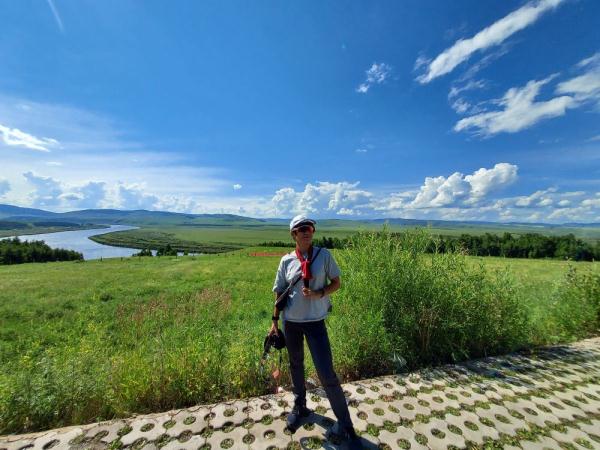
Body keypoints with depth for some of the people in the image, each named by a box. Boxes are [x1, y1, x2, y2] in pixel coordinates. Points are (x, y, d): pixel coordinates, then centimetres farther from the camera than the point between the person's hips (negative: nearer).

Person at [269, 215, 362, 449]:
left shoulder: (324, 255, -7)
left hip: (315, 321, -2)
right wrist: (275, 321, 3)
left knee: (326, 373, 0)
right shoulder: (286, 260, -4)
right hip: (290, 321, 3)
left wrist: (320, 294, -19)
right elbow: (280, 293, 3)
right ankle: (299, 406, 48)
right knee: (296, 365, 22)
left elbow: (337, 282, -1)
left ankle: (345, 426, 23)